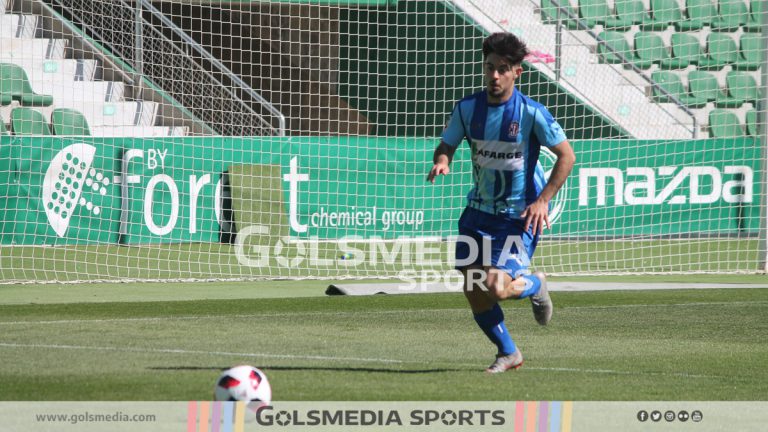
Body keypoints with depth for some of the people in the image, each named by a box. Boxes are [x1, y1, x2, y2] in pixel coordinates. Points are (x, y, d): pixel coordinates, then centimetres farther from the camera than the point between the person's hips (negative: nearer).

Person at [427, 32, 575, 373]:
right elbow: (446, 145, 9)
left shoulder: (531, 113, -15)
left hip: (520, 214, -5)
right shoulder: (467, 108, -3)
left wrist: (542, 200, -15)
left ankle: (535, 285, 17)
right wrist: (441, 161, -16)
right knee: (473, 290, 2)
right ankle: (508, 354, 23)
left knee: (497, 288, -19)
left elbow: (566, 156, -8)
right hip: (479, 209, 5)